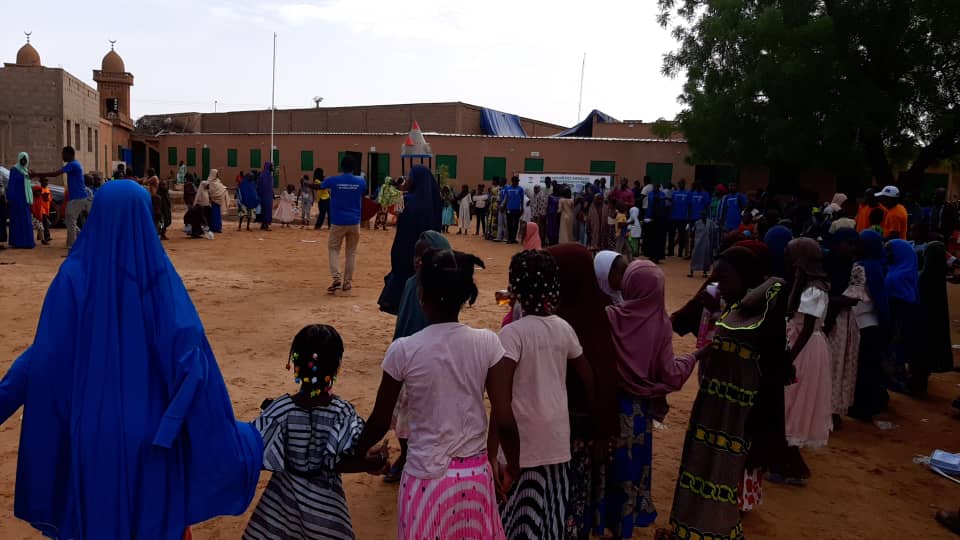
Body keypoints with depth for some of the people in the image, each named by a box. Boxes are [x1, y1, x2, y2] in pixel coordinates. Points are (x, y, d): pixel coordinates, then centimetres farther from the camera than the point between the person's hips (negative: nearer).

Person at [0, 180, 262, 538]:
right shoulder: (160, 275, -13)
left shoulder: (75, 275, -12)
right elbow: (191, 353, -17)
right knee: (153, 511, 19)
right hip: (150, 423, 0)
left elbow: (45, 354, -11)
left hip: (93, 424, 0)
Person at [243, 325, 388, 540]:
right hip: (325, 499, 0)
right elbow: (343, 463, -19)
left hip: (286, 497, 0)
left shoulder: (279, 410, -19)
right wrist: (371, 464, -2)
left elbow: (259, 457, -13)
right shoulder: (343, 412, -20)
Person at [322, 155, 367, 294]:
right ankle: (347, 282, 13)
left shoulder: (333, 180, -7)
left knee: (333, 249, 10)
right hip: (354, 222, 2)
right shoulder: (360, 182, -2)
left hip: (338, 222, -2)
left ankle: (337, 278, -8)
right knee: (351, 252, 12)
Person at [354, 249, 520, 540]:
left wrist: (356, 452, 16)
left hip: (427, 478, -1)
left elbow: (380, 422, -4)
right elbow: (505, 422, -11)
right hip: (476, 476, 2)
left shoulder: (404, 350, -15)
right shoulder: (487, 343, -11)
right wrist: (513, 467, 7)